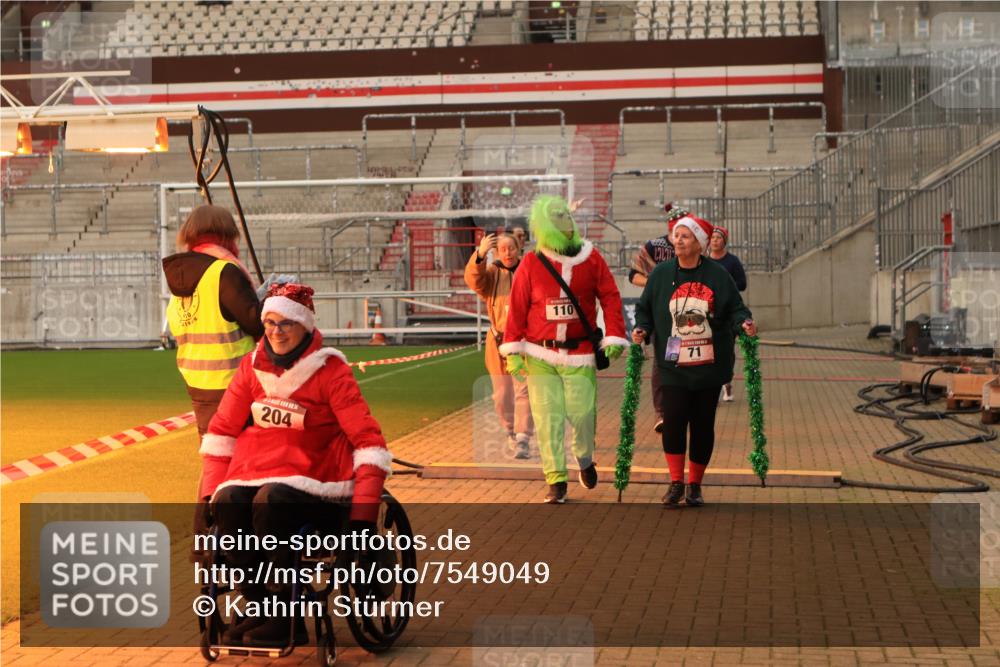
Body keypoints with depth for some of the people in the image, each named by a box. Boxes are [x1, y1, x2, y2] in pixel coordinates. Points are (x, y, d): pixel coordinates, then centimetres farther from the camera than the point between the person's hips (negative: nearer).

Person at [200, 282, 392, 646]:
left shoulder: (330, 371, -7)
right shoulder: (253, 367, 8)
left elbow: (368, 439, -10)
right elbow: (221, 432, 15)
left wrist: (363, 512, -18)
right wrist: (211, 490, 4)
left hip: (311, 475, -4)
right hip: (255, 471, 4)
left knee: (270, 501, -34)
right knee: (227, 504, -27)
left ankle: (288, 618, -21)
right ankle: (258, 605, -10)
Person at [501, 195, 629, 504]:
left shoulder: (590, 258, 0)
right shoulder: (531, 264, -3)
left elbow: (610, 298, 2)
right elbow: (517, 308, -2)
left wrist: (614, 337, -5)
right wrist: (513, 350, -4)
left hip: (580, 354, 0)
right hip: (540, 356, 0)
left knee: (582, 414, -4)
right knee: (548, 418, -1)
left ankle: (585, 460, 27)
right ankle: (556, 481, 8)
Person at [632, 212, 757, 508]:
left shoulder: (718, 274, 0)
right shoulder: (661, 273, 3)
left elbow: (735, 308, 4)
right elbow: (645, 308, 10)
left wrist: (744, 323, -17)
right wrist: (641, 329, -9)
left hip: (709, 367, 0)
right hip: (673, 366, 0)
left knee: (703, 425, 6)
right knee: (673, 420, -11)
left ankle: (694, 485, 20)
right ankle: (676, 482, 4)